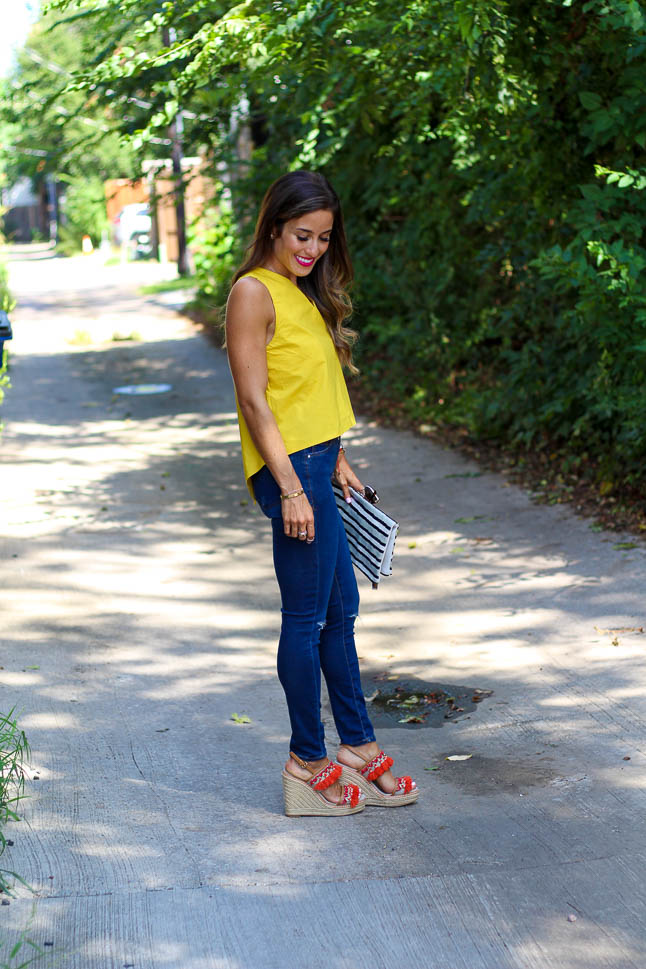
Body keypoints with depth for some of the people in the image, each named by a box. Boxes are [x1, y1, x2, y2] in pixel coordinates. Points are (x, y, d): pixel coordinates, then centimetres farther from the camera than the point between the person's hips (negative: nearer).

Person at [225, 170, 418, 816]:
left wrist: (337, 462, 18)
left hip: (316, 465, 9)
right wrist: (290, 488, -20)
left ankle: (358, 749, 23)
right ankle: (307, 765, 9)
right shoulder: (254, 292, -12)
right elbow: (254, 400, -16)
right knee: (307, 618, -2)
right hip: (289, 470, -9)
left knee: (340, 610, 14)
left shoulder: (305, 293, 15)